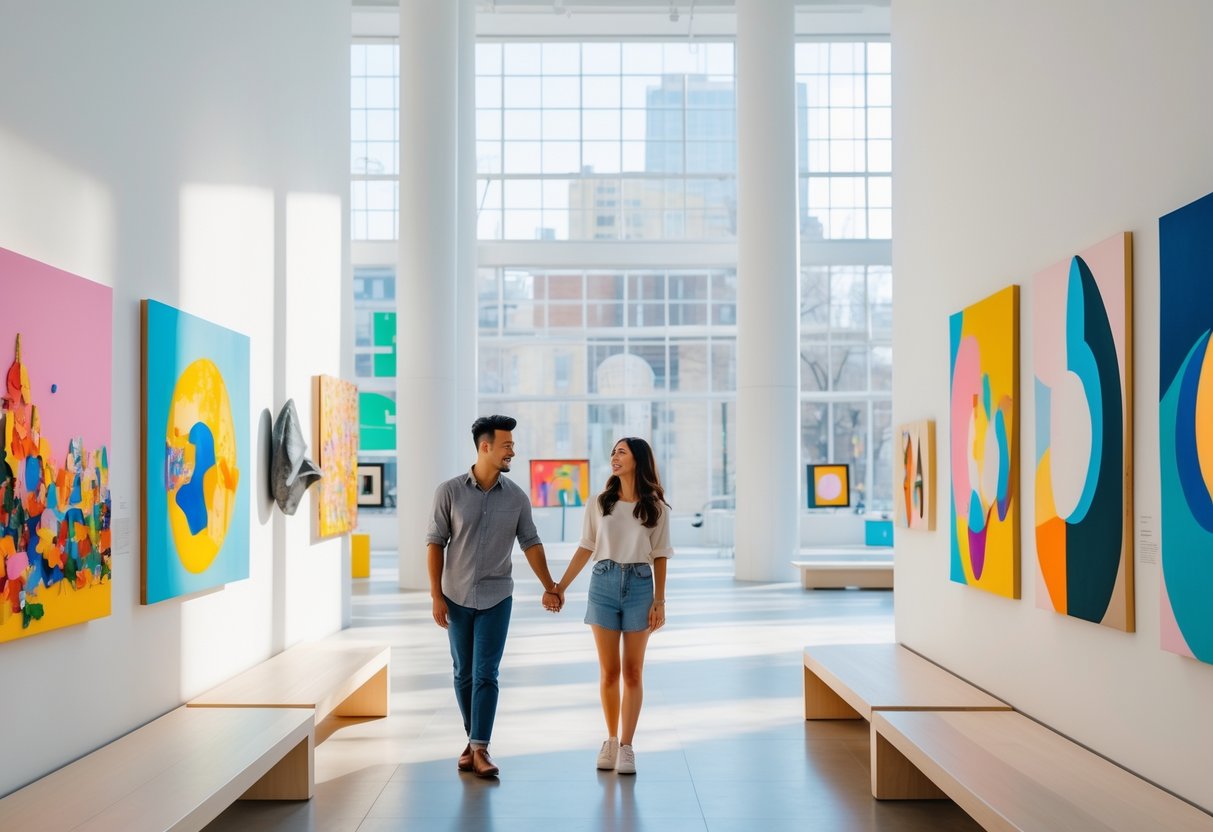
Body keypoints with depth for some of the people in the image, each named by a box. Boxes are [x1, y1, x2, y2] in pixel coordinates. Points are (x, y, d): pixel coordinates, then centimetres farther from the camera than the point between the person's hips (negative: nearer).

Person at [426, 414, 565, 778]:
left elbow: (530, 543, 6)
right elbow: (435, 543, -5)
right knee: (464, 674, 11)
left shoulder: (516, 497, -2)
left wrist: (549, 587, 2)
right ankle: (473, 738, 27)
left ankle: (480, 749, -3)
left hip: (495, 598, 0)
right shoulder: (449, 491, -7)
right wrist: (436, 596, -8)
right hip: (456, 597, 0)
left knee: (486, 675, -6)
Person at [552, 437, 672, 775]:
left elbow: (659, 557, 2)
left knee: (633, 671, 2)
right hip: (604, 583, 1)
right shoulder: (600, 503, 5)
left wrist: (659, 601, -3)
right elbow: (585, 549, 9)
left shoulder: (655, 507, 1)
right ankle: (611, 741, 18)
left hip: (639, 585, -1)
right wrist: (559, 587, 6)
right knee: (609, 671, 5)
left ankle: (626, 747, 8)